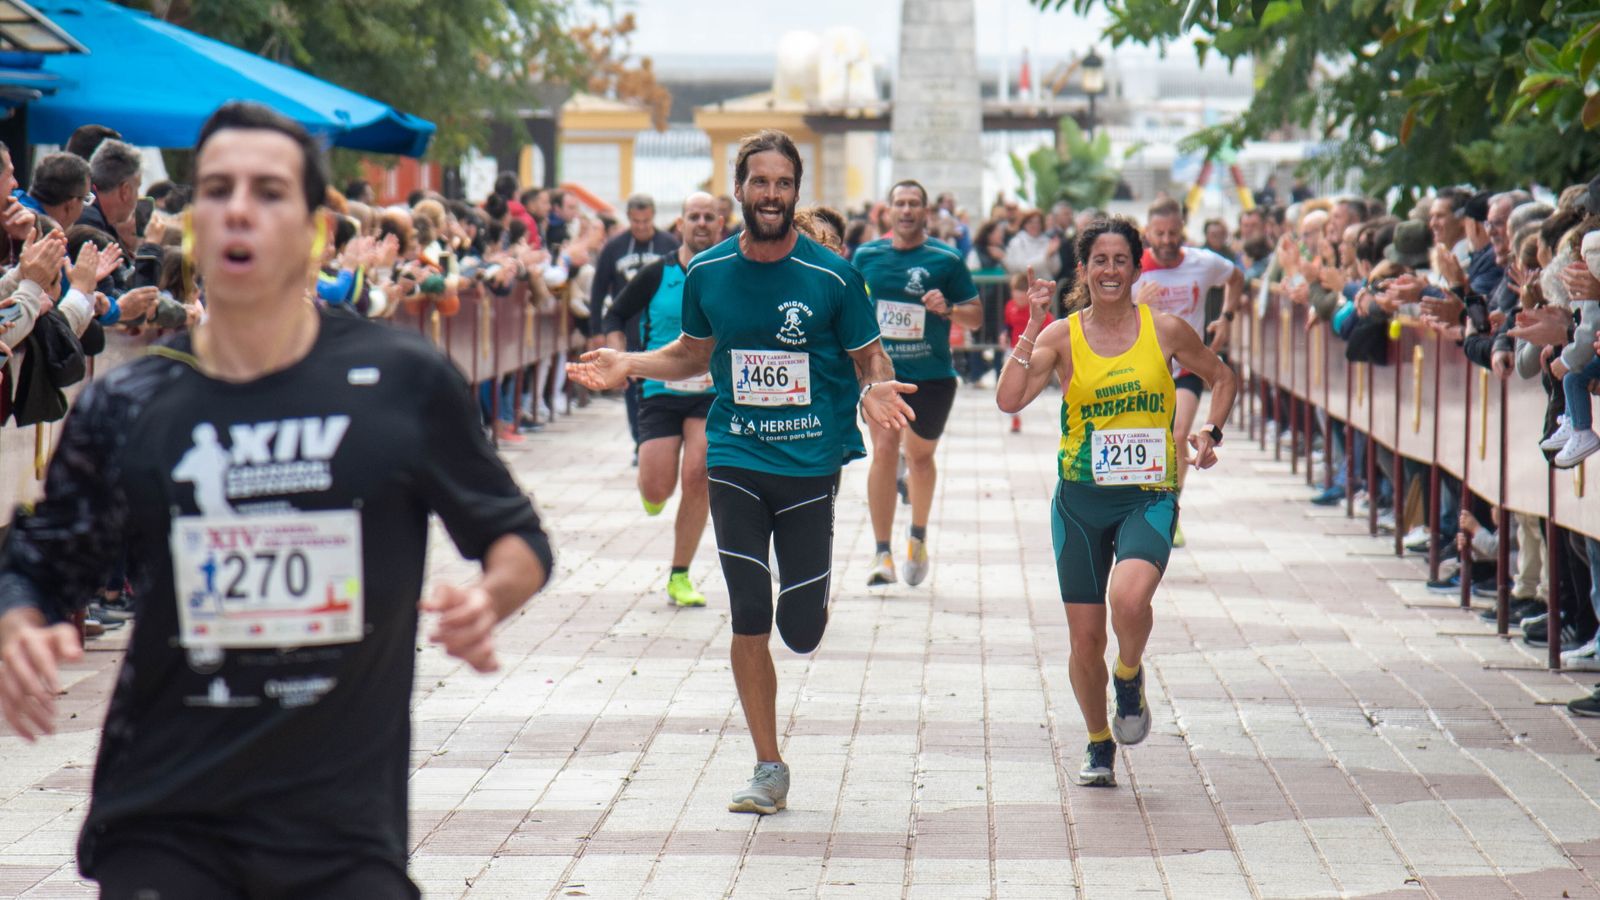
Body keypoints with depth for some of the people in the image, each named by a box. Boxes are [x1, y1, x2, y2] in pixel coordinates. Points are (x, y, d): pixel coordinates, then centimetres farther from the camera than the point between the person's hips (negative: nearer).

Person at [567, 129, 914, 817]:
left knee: (801, 632, -2)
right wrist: (629, 365, 1)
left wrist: (876, 390, -20)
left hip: (811, 461, -2)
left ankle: (809, 596, 38)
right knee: (749, 618, -3)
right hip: (736, 457, 2)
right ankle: (769, 770, 9)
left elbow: (870, 358, 3)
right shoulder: (707, 273, 2)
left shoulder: (831, 276, -6)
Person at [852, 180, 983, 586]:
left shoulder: (946, 259, -3)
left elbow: (976, 316, 0)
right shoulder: (867, 256, 4)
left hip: (931, 375, -1)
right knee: (884, 449, -13)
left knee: (920, 456, 12)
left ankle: (918, 538, 37)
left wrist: (947, 309, -18)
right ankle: (882, 554, -11)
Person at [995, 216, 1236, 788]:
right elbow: (1009, 400, -14)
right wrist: (1032, 326, -15)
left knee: (1129, 596, -29)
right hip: (1081, 499, 1)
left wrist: (1210, 433, 2)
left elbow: (1220, 378, 17)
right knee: (1085, 639, 4)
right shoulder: (1062, 337, -1)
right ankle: (1099, 744, 28)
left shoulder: (1165, 331, 0)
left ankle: (1130, 677, 4)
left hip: (1149, 494, -1)